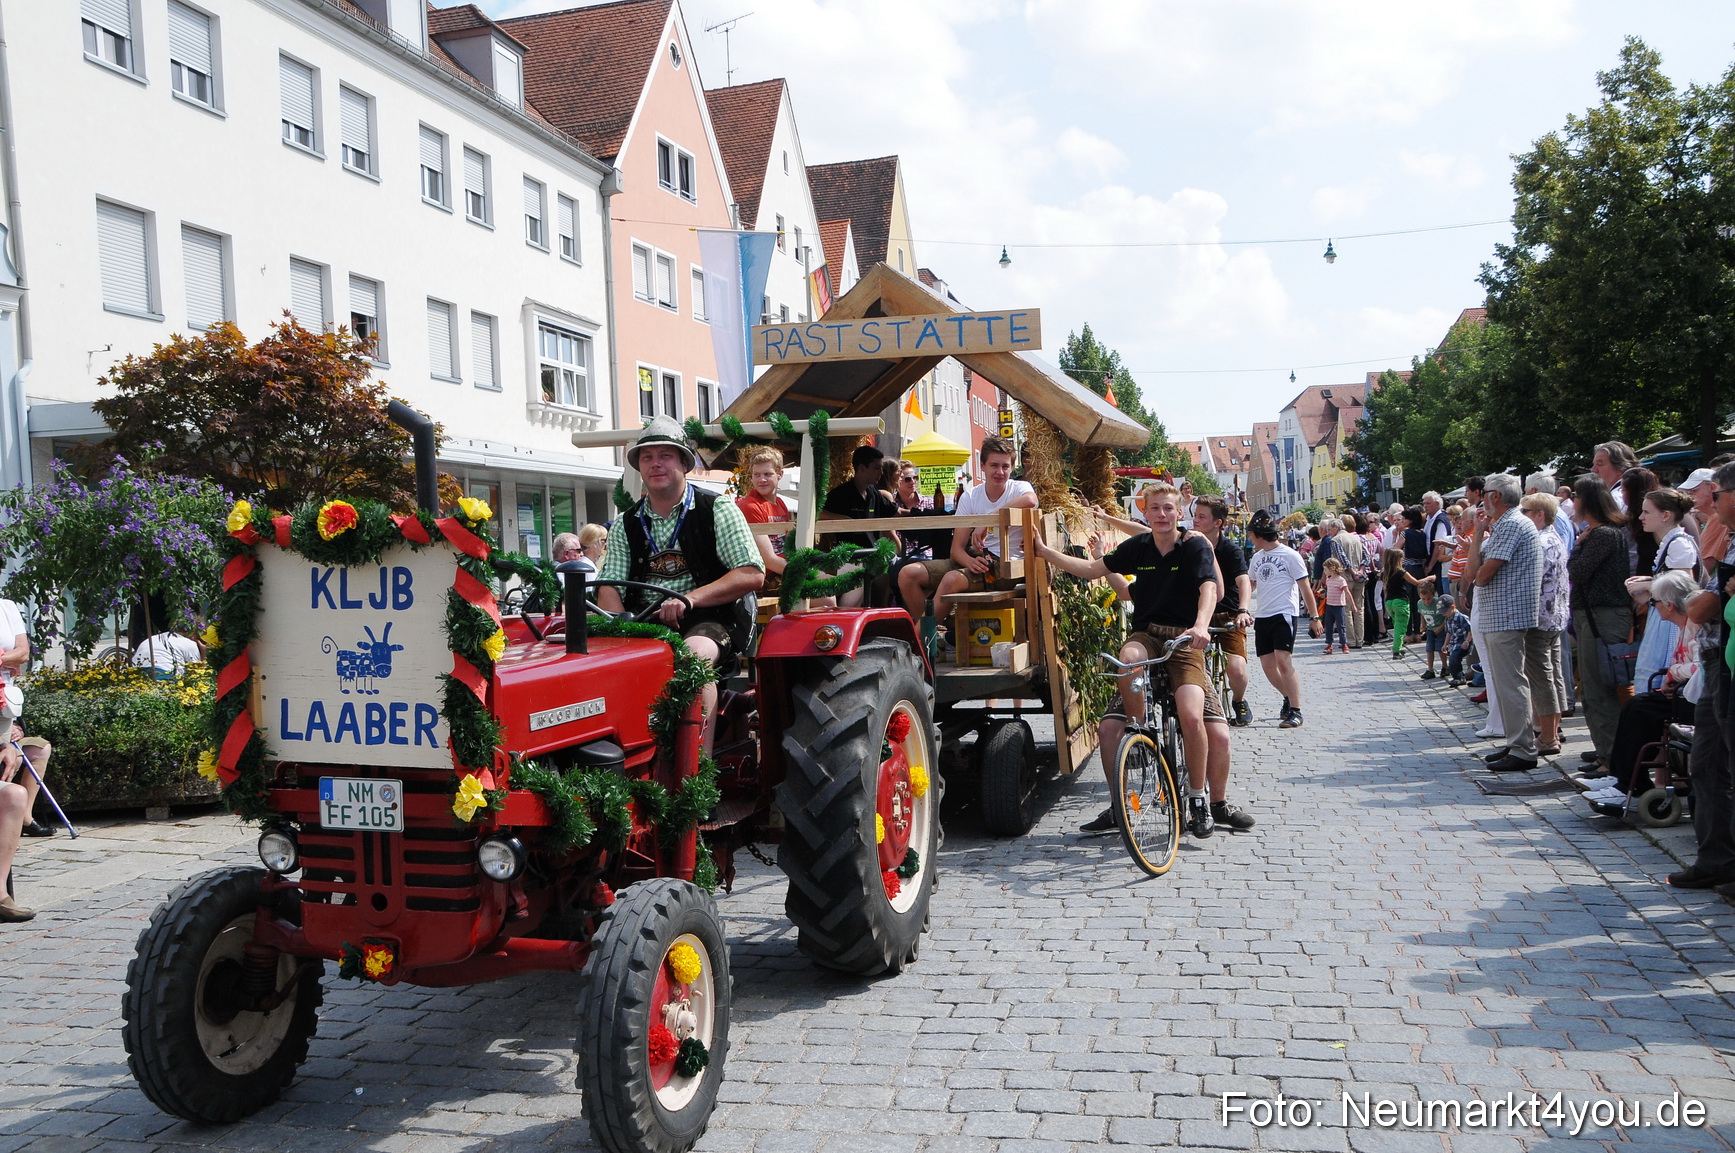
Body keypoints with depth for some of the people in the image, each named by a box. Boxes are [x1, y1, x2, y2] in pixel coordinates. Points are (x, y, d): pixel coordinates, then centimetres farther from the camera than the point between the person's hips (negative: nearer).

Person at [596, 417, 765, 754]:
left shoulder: (718, 511, 3)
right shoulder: (626, 524, 15)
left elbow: (752, 575, -7)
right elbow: (609, 587, 8)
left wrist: (689, 599, -18)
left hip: (709, 618, -4)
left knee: (693, 654, -37)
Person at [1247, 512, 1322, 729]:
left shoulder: (1290, 555, -5)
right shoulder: (1257, 557, 14)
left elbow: (1305, 587, -4)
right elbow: (1249, 585, 24)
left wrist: (1314, 617, -5)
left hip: (1284, 614, -7)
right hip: (1261, 617, 7)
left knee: (1283, 660, -18)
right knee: (1268, 666, 6)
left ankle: (1295, 711, -13)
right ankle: (1289, 698, 30)